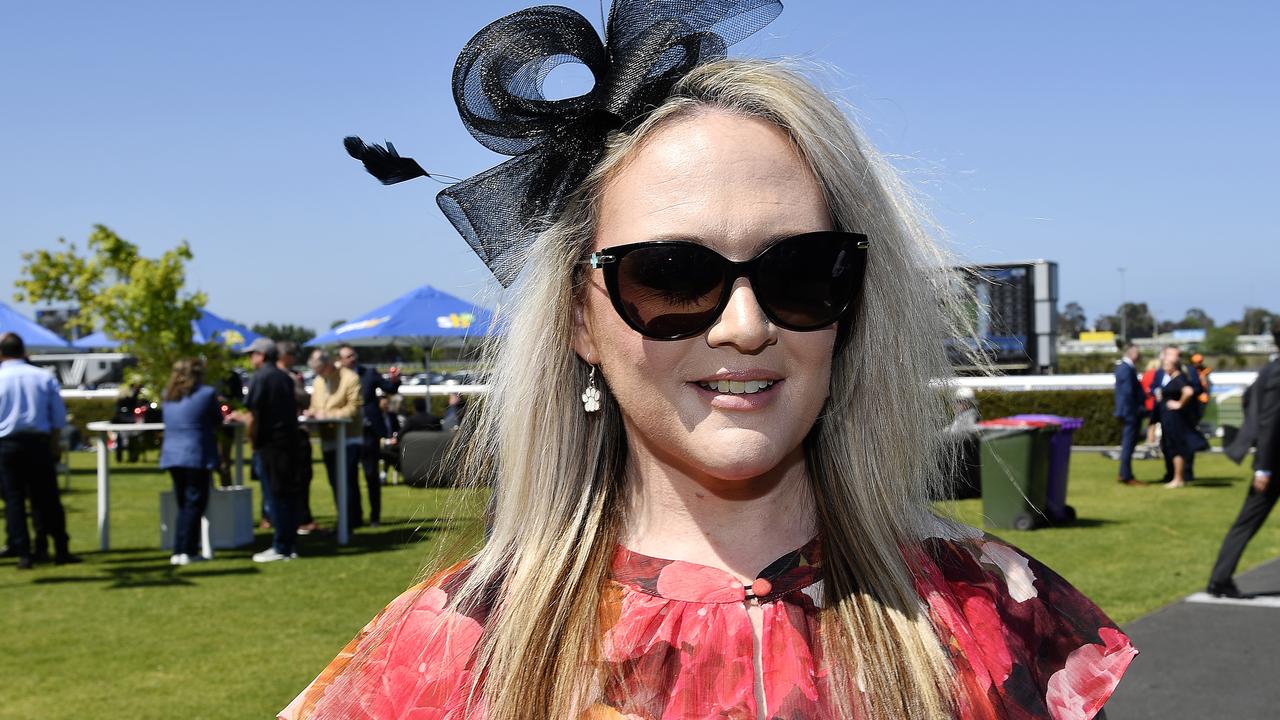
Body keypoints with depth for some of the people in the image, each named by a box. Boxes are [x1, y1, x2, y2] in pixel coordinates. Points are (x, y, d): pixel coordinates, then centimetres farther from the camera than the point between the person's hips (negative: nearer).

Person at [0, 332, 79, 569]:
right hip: (39, 443, 2)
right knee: (48, 498, 8)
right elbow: (59, 417, 5)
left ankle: (23, 553, 1)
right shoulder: (45, 377, 4)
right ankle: (61, 551, 10)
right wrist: (55, 444, 12)